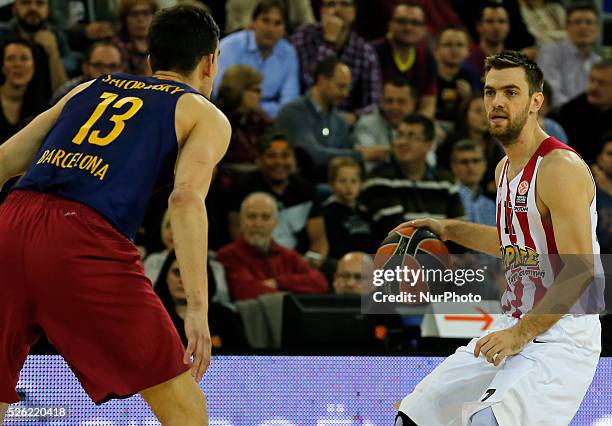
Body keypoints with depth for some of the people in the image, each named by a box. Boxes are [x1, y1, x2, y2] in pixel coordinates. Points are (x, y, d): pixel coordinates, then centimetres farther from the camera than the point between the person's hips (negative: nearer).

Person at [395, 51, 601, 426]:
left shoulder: (561, 168, -16)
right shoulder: (505, 168, 12)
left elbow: (581, 274, -22)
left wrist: (522, 333, -26)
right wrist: (449, 230, 26)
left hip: (562, 341, -9)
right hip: (514, 328, 9)